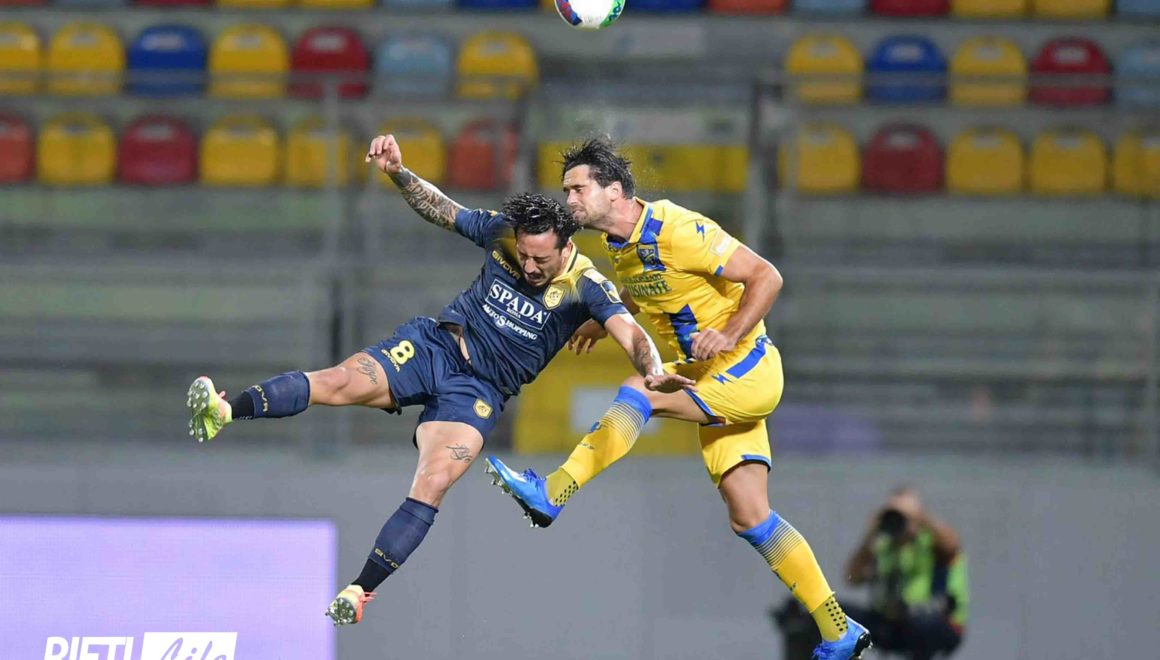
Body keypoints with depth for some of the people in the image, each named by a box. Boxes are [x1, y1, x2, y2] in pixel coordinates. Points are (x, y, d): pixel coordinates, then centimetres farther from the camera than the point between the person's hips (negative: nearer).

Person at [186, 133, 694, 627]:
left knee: (433, 484, -23)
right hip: (435, 345, 2)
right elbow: (439, 208, 7)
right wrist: (398, 173, -9)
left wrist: (651, 371, -47)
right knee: (341, 383, -25)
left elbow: (629, 332, -25)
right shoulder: (502, 233, -3)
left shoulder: (585, 287, -12)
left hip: (480, 391, -2)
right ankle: (226, 412, -39)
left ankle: (359, 592, -20)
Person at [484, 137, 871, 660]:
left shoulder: (679, 230, -21)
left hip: (747, 371, -9)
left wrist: (729, 335, -28)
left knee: (637, 392, -26)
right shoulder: (620, 245, 5)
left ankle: (551, 495, -24)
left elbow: (765, 277, -19)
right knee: (749, 517, 4)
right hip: (706, 377, 9)